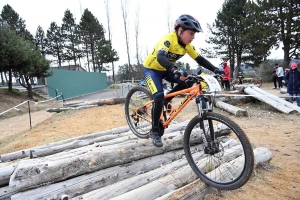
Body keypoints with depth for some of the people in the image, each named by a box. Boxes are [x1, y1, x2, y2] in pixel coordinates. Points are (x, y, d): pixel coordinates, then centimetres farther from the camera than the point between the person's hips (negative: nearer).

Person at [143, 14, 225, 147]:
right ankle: (155, 131, -7)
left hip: (165, 70, 7)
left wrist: (215, 70, -16)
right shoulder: (168, 39, -29)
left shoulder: (187, 45, -7)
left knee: (187, 82, -14)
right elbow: (160, 57, -46)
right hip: (151, 69, -6)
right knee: (159, 96, -24)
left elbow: (200, 59, -4)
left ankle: (167, 100, 9)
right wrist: (176, 71, -61)